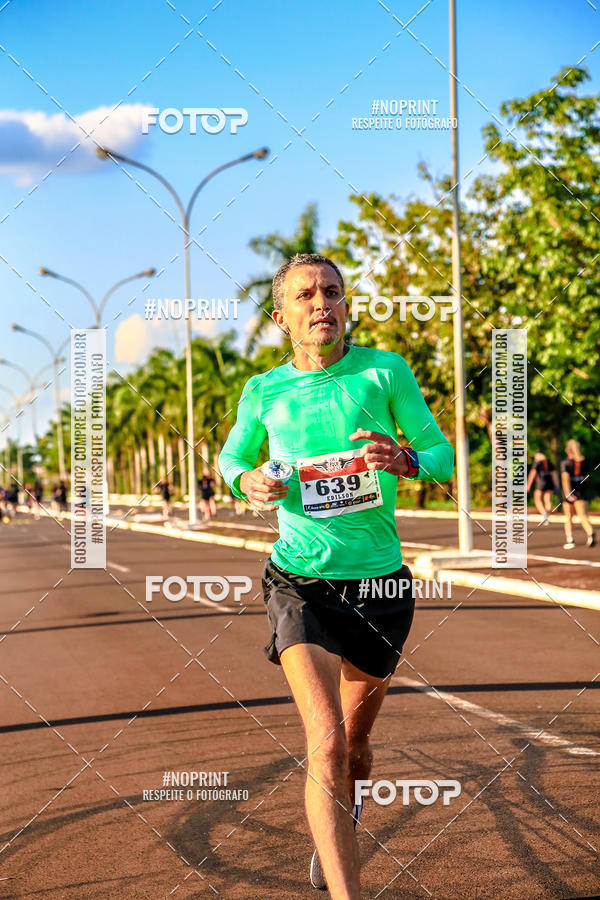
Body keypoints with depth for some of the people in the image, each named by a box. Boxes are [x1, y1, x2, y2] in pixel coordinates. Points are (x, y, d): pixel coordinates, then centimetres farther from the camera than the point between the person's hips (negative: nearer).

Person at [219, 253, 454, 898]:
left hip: (379, 580, 1)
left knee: (353, 743, 16)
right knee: (326, 741, -20)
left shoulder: (386, 372, 0)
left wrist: (406, 461, -18)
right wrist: (247, 481, -4)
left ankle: (338, 822, 50)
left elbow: (443, 455, 5)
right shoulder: (263, 392, 2)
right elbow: (230, 455, 20)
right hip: (300, 580, -1)